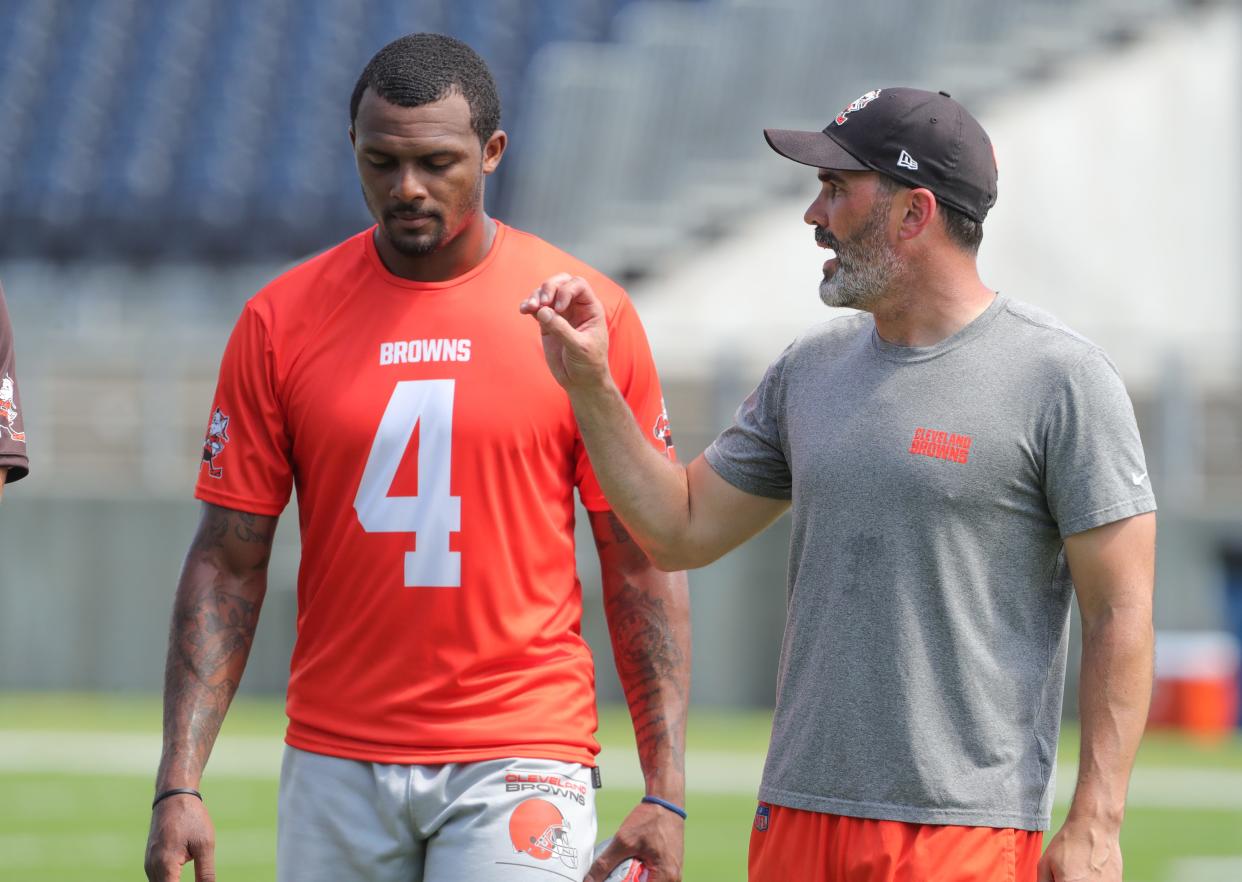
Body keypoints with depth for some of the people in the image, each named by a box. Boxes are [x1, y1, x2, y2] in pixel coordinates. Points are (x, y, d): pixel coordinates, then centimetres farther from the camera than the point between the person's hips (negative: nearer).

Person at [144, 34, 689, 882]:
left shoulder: (592, 316, -1)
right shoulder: (281, 320, 2)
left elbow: (643, 565, 1)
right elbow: (228, 564, 3)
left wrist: (666, 790, -4)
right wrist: (180, 785, -5)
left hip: (518, 763, -2)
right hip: (335, 771, 2)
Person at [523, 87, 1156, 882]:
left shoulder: (1060, 377, -6)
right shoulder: (813, 368, 13)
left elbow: (1120, 613, -8)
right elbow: (682, 530, 20)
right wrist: (590, 385, 9)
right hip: (800, 810, 6)